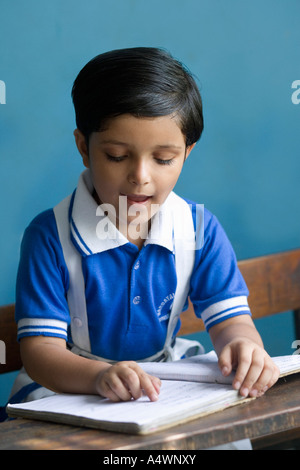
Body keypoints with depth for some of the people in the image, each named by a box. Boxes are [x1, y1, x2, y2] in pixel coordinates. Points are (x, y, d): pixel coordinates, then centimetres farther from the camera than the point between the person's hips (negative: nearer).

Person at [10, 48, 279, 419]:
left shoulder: (200, 230, -2)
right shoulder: (50, 237, -14)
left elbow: (229, 319, -5)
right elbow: (39, 350, -19)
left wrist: (244, 346, -33)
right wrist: (100, 375, -41)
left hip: (166, 386, 3)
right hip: (69, 387, -2)